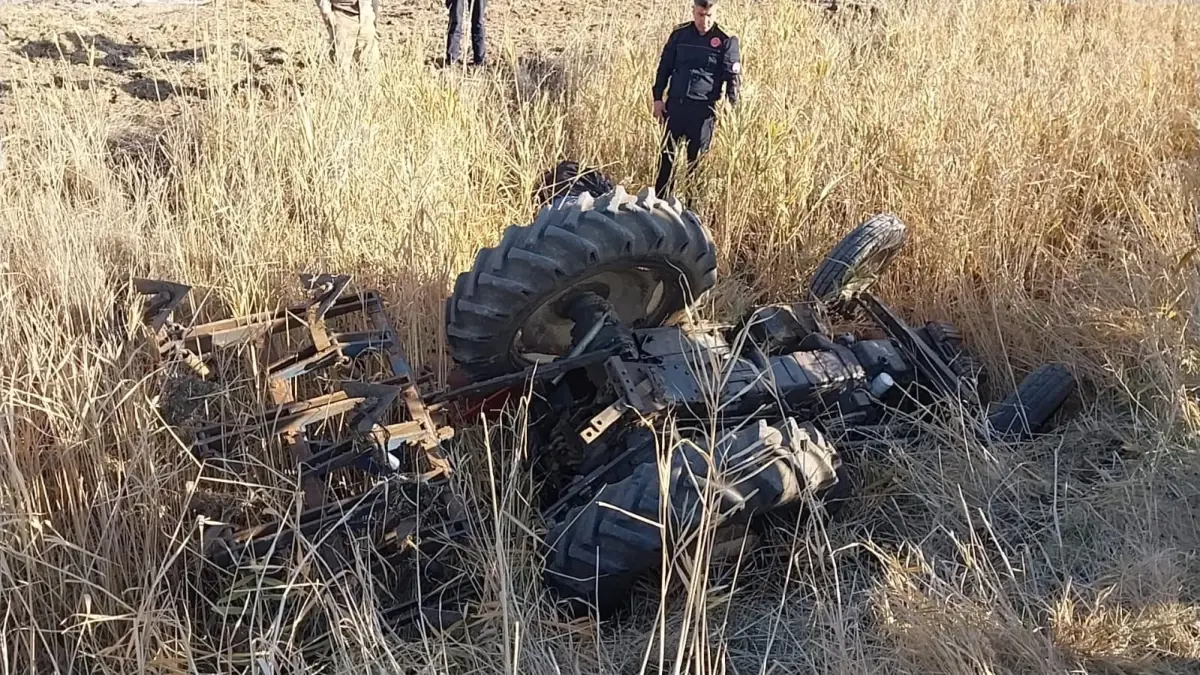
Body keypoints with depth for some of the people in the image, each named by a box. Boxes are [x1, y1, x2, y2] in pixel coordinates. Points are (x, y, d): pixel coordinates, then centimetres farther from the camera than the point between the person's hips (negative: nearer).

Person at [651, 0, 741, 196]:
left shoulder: (726, 41, -6)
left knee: (696, 159, 4)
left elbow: (733, 77, -5)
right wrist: (658, 97, 7)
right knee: (667, 154, 9)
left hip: (703, 109, -3)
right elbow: (665, 66, 11)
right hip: (674, 104, 3)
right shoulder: (680, 34, 4)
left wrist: (733, 106, -16)